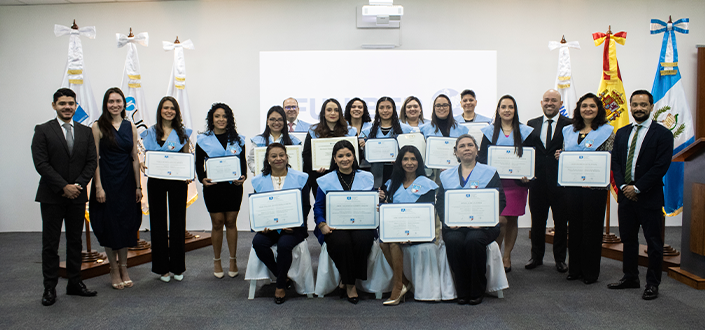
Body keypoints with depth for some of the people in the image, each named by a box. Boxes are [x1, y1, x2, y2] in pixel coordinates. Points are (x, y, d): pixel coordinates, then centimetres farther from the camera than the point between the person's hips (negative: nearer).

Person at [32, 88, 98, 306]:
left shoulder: (85, 132, 9)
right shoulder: (43, 131, -2)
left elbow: (91, 162, 4)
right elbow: (41, 163, -9)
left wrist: (78, 185, -10)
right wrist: (63, 187, -15)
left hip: (77, 195, 3)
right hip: (51, 197, -3)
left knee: (75, 241, 10)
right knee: (50, 243, 3)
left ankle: (75, 283, 20)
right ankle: (50, 287, 12)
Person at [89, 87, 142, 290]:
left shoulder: (130, 127, 6)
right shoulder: (98, 126, -4)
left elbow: (135, 158, 6)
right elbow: (94, 159, -7)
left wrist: (138, 186, 3)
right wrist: (98, 186, -13)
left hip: (127, 182, 3)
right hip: (107, 181, -3)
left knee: (126, 224, 9)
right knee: (110, 224, 4)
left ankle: (124, 269, 22)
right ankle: (114, 270, 18)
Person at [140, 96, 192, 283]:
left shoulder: (182, 132, 7)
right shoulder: (151, 132, 7)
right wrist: (144, 166, -16)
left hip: (177, 180, 0)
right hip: (156, 181, 0)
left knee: (177, 221, 4)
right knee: (158, 221, 5)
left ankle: (177, 267, 15)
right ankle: (162, 267, 15)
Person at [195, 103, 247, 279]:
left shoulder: (237, 139, 8)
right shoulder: (203, 140, 4)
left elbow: (243, 162, 9)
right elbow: (199, 164, 3)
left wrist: (243, 176, -11)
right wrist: (202, 178, -16)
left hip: (233, 186, 1)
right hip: (213, 187, -1)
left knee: (231, 222, 6)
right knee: (217, 223, 3)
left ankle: (233, 260, 16)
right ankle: (217, 261, 17)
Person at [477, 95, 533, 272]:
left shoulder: (524, 131, 7)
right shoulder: (489, 131, 6)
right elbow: (482, 157, 4)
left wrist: (527, 175, -11)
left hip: (516, 182, 1)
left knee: (512, 220, 6)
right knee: (500, 220, -10)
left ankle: (506, 256, 20)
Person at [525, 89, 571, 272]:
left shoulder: (569, 124, 0)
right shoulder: (532, 124, 11)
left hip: (560, 180, -3)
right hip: (538, 180, 3)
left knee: (561, 221, 7)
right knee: (537, 220, 12)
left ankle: (560, 258, 22)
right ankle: (536, 256, 26)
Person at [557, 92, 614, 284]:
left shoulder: (606, 131, 1)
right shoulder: (568, 131, 13)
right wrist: (559, 156, -3)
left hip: (594, 187, -4)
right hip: (571, 186, 4)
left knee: (592, 227, 1)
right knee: (574, 226, 9)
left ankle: (591, 272, 12)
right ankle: (575, 269, 20)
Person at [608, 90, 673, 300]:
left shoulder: (662, 134, -6)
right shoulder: (622, 133, 11)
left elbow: (661, 166, -13)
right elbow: (615, 162, 8)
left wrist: (637, 187, -15)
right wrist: (623, 186, -7)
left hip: (649, 196, -5)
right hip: (625, 195, 5)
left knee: (653, 242, 4)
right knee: (628, 239, 13)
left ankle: (653, 283, 15)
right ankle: (630, 277, 26)